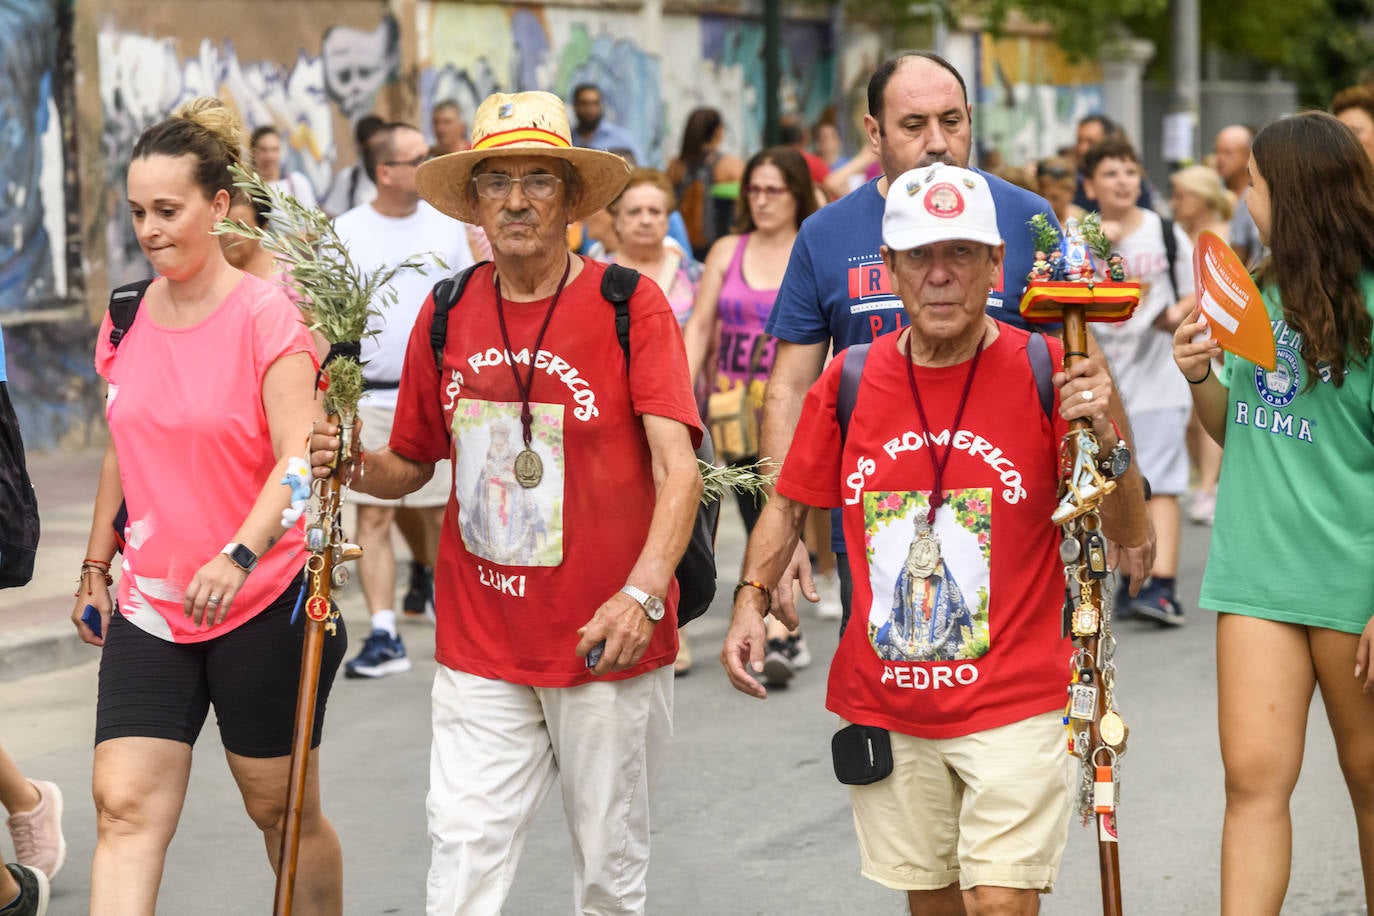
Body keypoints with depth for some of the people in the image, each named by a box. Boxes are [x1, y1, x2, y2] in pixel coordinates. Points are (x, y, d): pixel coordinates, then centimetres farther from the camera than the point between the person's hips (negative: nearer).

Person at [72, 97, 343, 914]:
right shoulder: (124, 321, 6)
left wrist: (239, 555, -36)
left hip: (264, 601, -4)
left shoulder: (267, 317, -12)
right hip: (150, 604, 5)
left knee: (281, 809, 9)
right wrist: (96, 567, 21)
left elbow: (298, 458, -21)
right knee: (125, 807, -7)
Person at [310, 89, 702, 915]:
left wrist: (643, 593, -31)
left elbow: (679, 469, -17)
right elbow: (411, 465, 16)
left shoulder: (630, 307, -7)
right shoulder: (447, 317, 5)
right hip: (480, 649, 3)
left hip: (608, 646, -2)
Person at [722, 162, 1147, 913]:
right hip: (882, 705, 3)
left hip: (1012, 702, -3)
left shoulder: (1045, 373, -7)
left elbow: (1127, 531, -6)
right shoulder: (849, 382, 0)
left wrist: (1105, 437, -24)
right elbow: (789, 504, 13)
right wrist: (751, 597, -1)